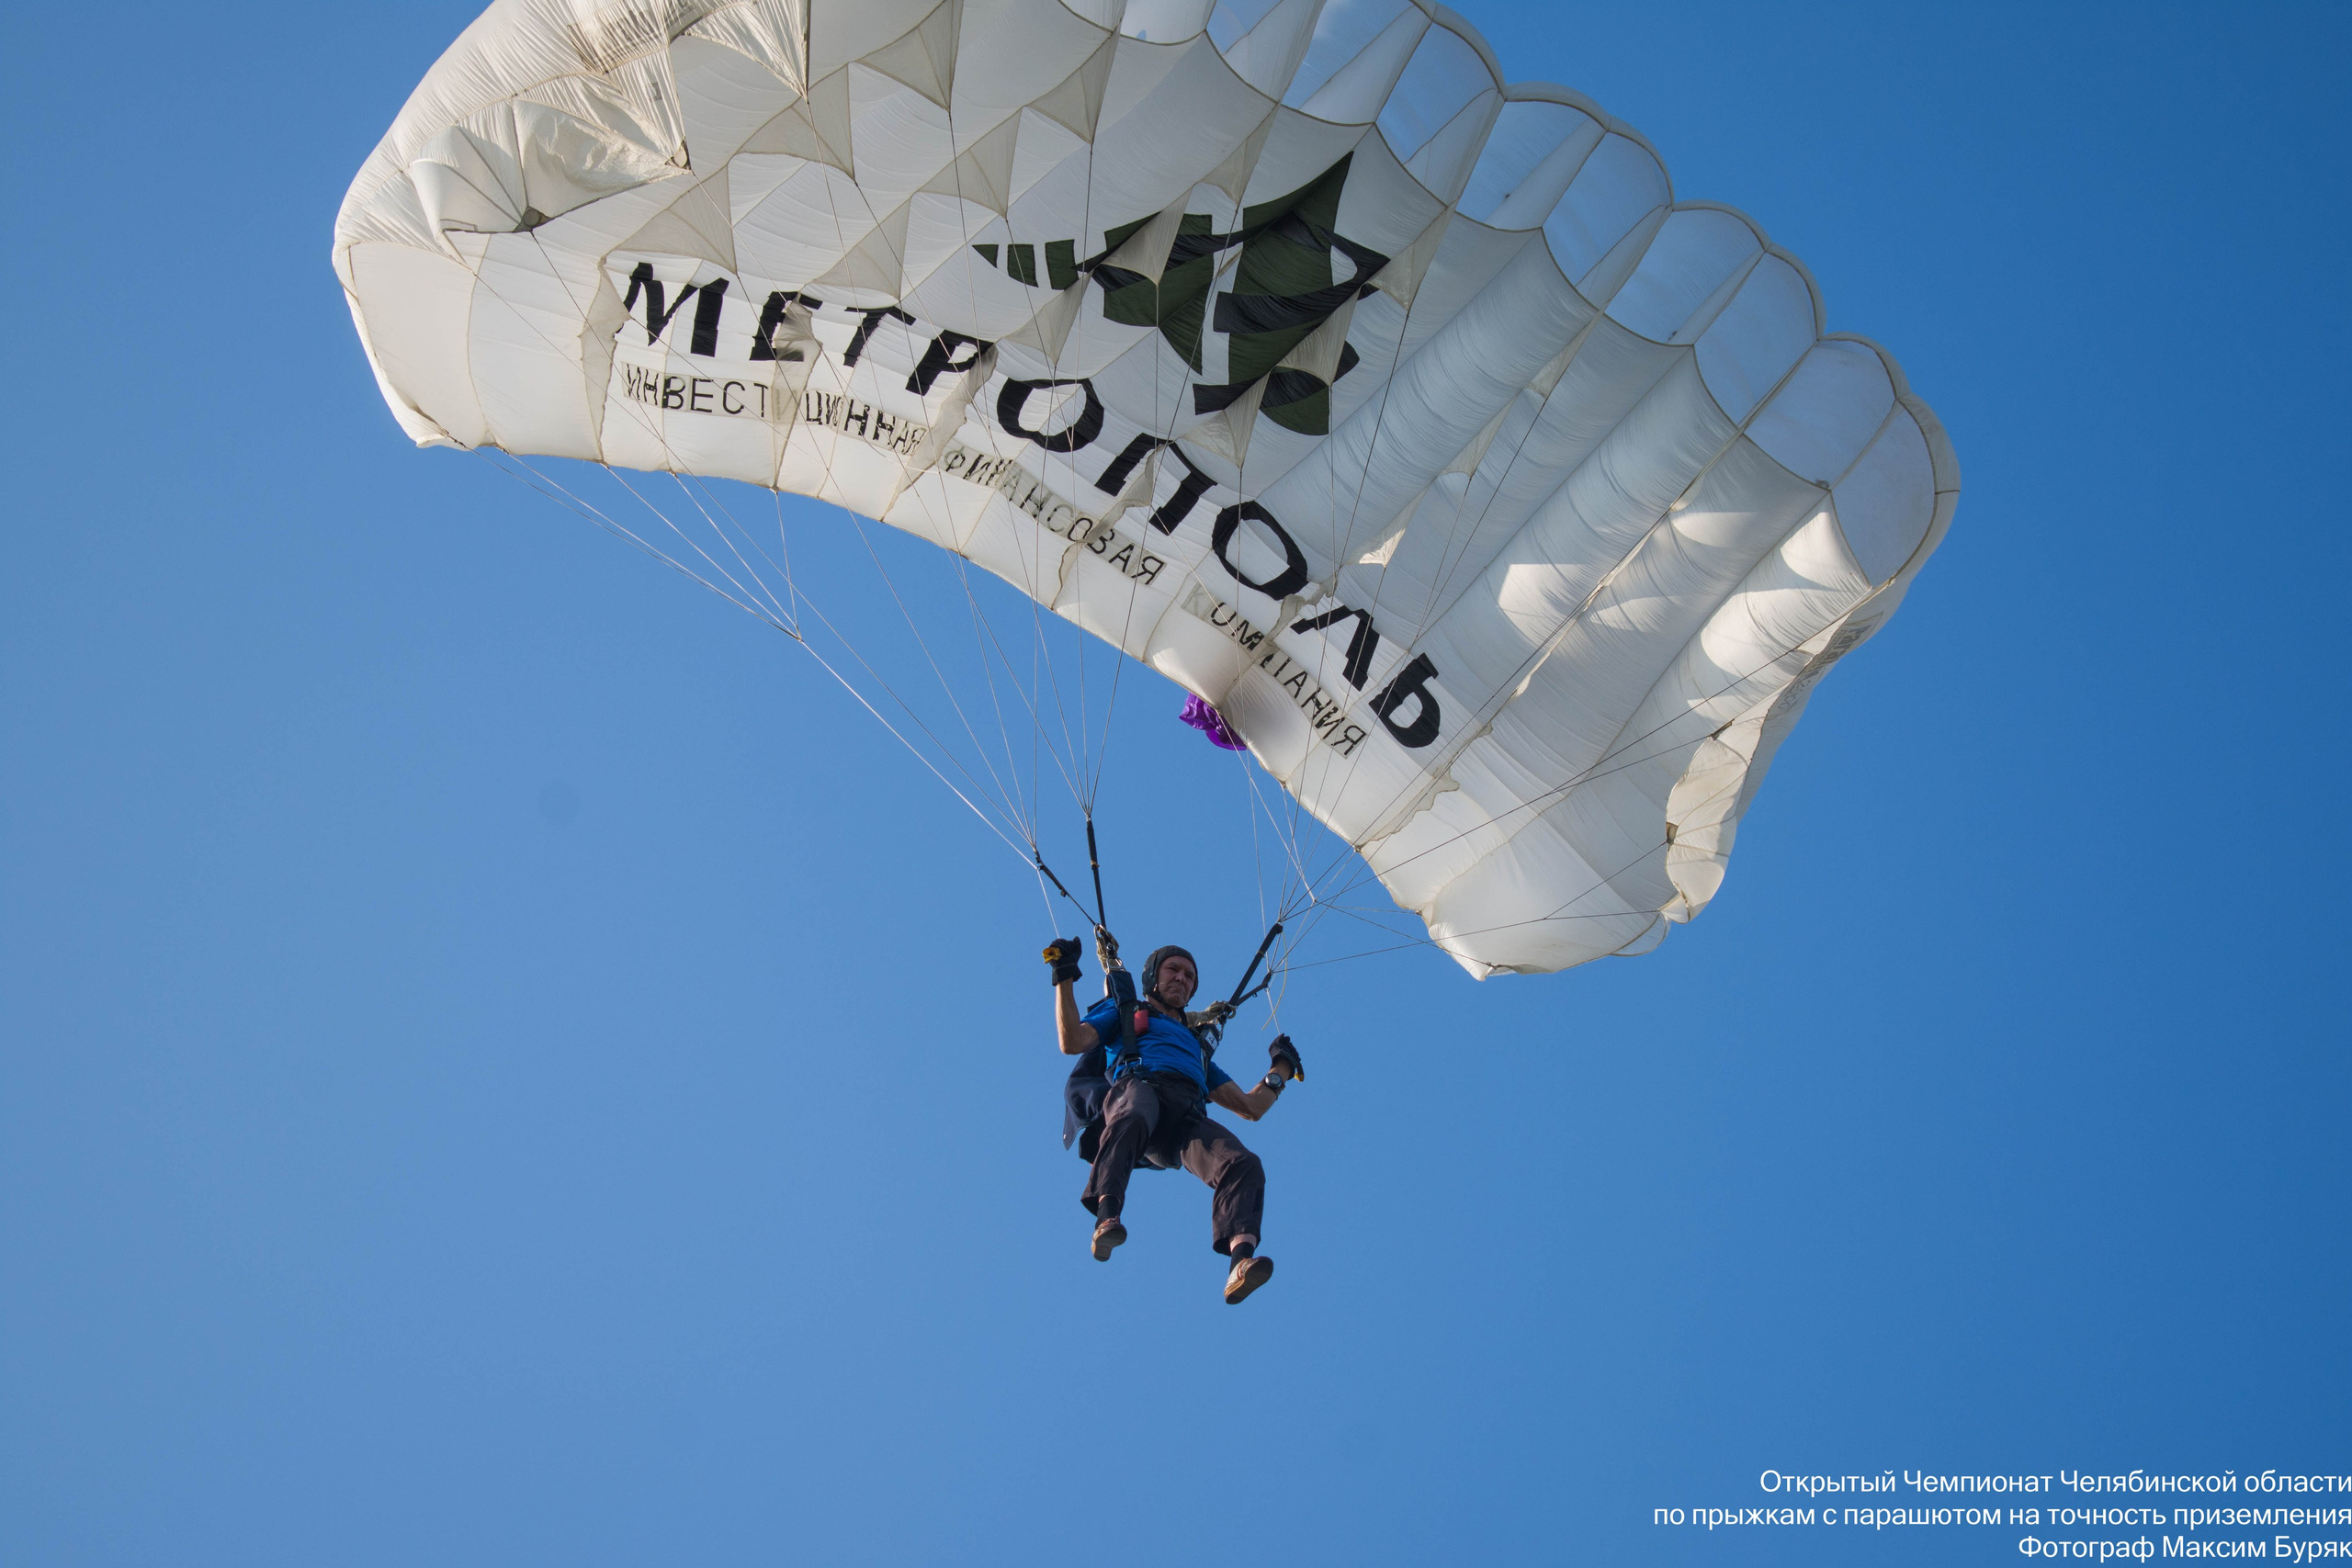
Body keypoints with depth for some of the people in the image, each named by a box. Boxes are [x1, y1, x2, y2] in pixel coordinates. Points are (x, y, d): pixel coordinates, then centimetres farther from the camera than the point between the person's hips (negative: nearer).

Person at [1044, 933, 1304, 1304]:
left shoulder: (1196, 1043, 45)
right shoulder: (1124, 1011, 33)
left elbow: (1250, 1107, 42)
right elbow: (1072, 1042, 13)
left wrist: (1282, 1068, 40)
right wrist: (1065, 979, 8)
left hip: (1187, 1117, 3)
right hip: (1138, 1086, -3)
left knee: (1244, 1164, -30)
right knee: (1132, 1118, -43)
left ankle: (1241, 1260, -50)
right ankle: (1106, 1218, -58)